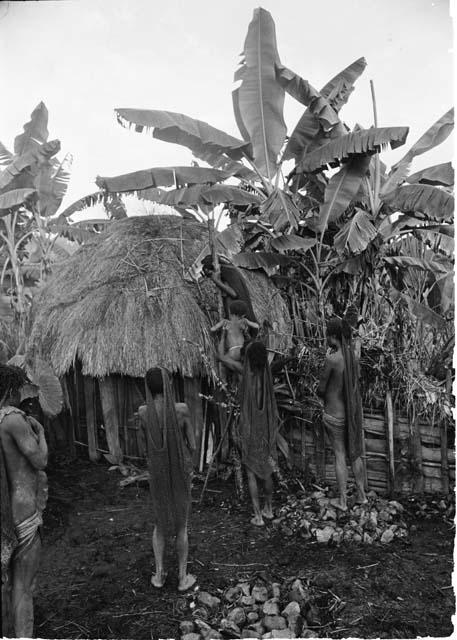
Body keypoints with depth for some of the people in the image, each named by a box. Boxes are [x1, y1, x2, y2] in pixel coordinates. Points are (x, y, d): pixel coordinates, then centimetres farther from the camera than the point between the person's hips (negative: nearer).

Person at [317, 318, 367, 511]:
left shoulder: (332, 358, -23)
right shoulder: (352, 356, -2)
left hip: (334, 415, -6)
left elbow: (320, 389, -13)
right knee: (355, 454, 19)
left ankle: (342, 500, 20)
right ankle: (361, 494, 33)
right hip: (353, 413, 6)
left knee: (340, 456, 7)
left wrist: (325, 398, 7)